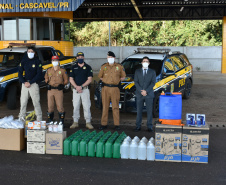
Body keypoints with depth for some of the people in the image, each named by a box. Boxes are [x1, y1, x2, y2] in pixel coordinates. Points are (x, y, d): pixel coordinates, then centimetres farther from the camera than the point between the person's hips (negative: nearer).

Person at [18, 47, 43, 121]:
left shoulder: (37, 61, 0)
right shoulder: (23, 61, 9)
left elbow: (39, 74, -5)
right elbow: (20, 73, 8)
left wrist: (30, 82, -11)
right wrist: (24, 82, -7)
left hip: (34, 84, -3)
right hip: (25, 84, 3)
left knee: (36, 102, -5)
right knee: (23, 102, 7)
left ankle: (39, 119, 0)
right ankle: (21, 118, 16)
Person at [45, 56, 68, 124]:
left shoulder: (62, 70, 4)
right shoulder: (48, 70, 14)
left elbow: (66, 80, 6)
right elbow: (46, 78, 24)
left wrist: (61, 85, -8)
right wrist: (47, 82, 5)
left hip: (59, 90, -3)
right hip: (50, 90, 4)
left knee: (60, 106, -6)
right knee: (50, 106, 6)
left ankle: (61, 121, 2)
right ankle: (50, 121, 15)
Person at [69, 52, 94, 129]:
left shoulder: (88, 67, 4)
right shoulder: (73, 67, 10)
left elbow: (90, 79, -3)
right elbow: (71, 79, 5)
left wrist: (81, 86, -13)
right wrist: (76, 87, -11)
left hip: (85, 89, -2)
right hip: (75, 89, 2)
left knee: (86, 106, -4)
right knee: (76, 106, 5)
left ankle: (88, 122, 1)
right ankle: (75, 122, 12)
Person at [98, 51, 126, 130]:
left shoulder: (119, 67, 6)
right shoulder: (104, 67, 9)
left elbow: (123, 77, 15)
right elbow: (100, 76, 20)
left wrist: (118, 81, 4)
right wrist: (105, 81, 7)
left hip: (115, 89, -1)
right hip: (105, 89, 1)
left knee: (115, 107, 0)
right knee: (105, 107, 3)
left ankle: (116, 124, 4)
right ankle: (104, 124, 8)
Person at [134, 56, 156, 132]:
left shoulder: (152, 72, 9)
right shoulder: (137, 71, 12)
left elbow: (153, 83, -1)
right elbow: (136, 82, 2)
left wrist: (146, 91, -13)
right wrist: (141, 91, -11)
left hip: (149, 94, -1)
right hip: (139, 94, 1)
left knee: (149, 111, 0)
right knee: (139, 111, 3)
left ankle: (149, 127, 4)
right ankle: (138, 126, 8)